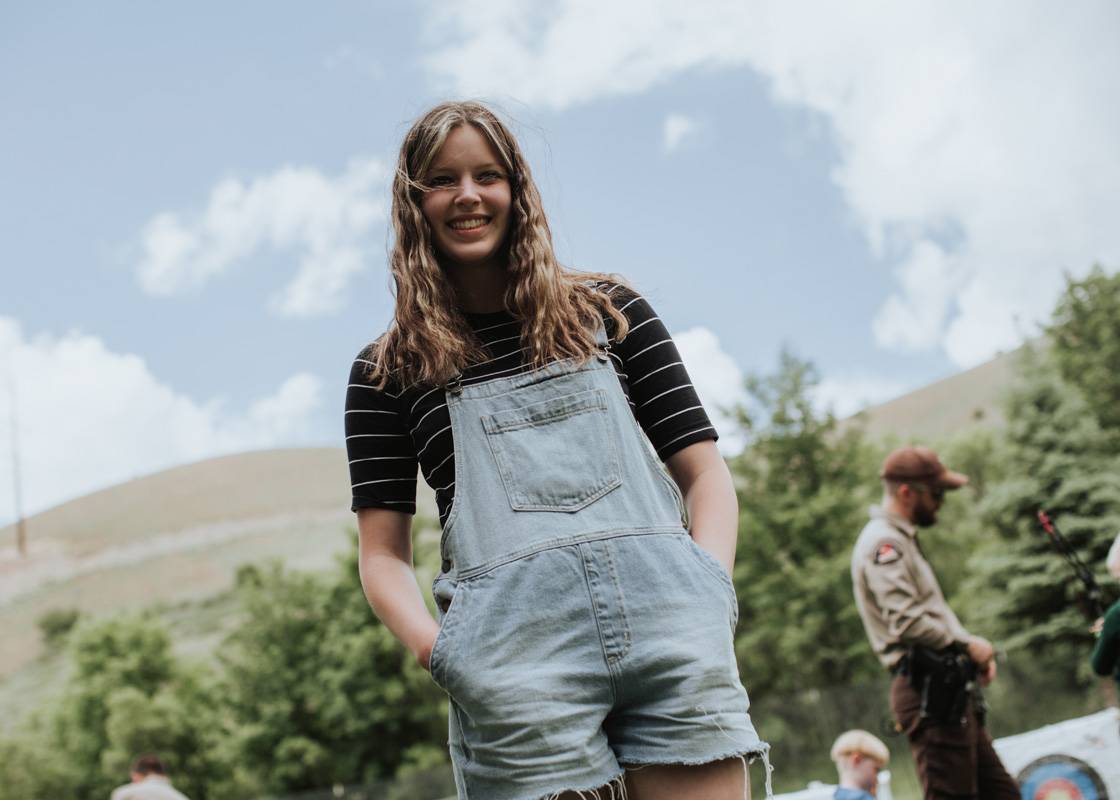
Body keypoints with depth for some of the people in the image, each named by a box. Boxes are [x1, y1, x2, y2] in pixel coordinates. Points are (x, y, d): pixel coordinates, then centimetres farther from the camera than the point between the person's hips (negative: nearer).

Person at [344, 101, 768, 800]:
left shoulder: (609, 311, 18)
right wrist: (440, 651, -8)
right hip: (518, 650, -1)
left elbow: (706, 475, 14)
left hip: (665, 620, 1)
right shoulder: (388, 371, 15)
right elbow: (384, 553, 10)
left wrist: (707, 598, -3)